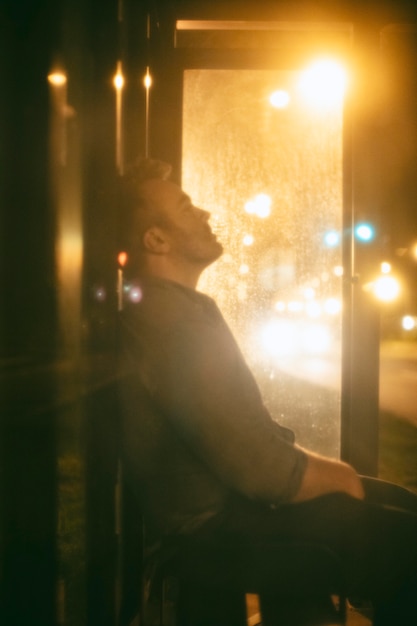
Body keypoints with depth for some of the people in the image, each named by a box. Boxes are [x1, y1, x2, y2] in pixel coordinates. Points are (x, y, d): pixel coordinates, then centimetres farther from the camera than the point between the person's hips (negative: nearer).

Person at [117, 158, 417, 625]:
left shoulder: (177, 310, 11)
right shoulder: (171, 325, -24)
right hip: (223, 520, -10)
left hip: (226, 494, 10)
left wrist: (319, 463, 5)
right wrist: (336, 476, -9)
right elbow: (259, 470, -27)